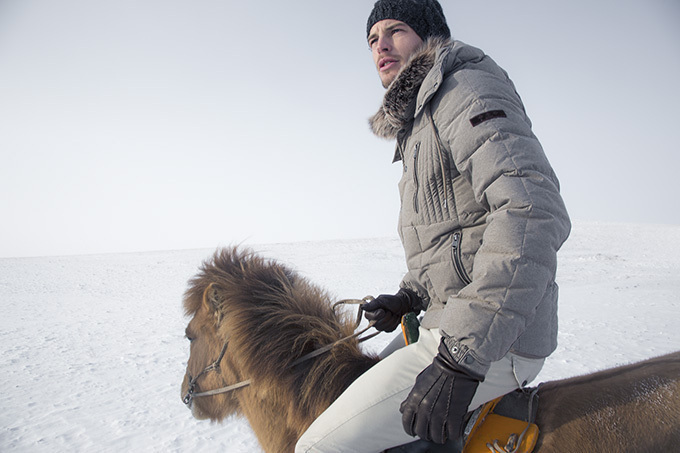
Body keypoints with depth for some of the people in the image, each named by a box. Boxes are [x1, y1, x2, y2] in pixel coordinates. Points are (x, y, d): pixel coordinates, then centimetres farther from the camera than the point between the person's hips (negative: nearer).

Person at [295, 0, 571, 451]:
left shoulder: (468, 90, -11)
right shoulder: (419, 122, 21)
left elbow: (534, 213, -27)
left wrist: (461, 356, -30)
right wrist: (409, 297, 11)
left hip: (493, 343, -10)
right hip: (456, 328, 10)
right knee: (354, 384, 25)